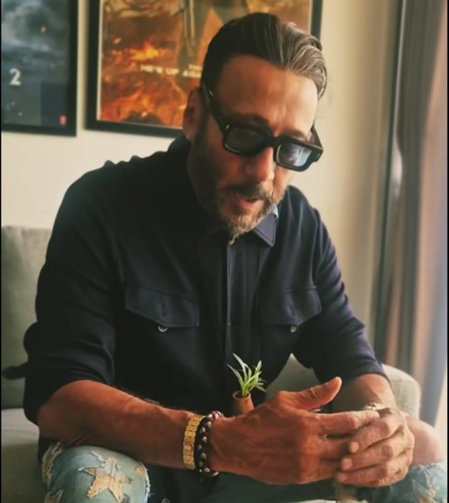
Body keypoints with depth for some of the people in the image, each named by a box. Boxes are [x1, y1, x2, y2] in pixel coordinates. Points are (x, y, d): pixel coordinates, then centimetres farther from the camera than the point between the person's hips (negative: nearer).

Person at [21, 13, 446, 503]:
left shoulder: (303, 227, -5)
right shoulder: (103, 204, -20)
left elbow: (348, 354, -3)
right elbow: (55, 395, -28)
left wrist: (380, 421, -29)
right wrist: (221, 442, -43)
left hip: (248, 454, 4)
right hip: (128, 449, -3)